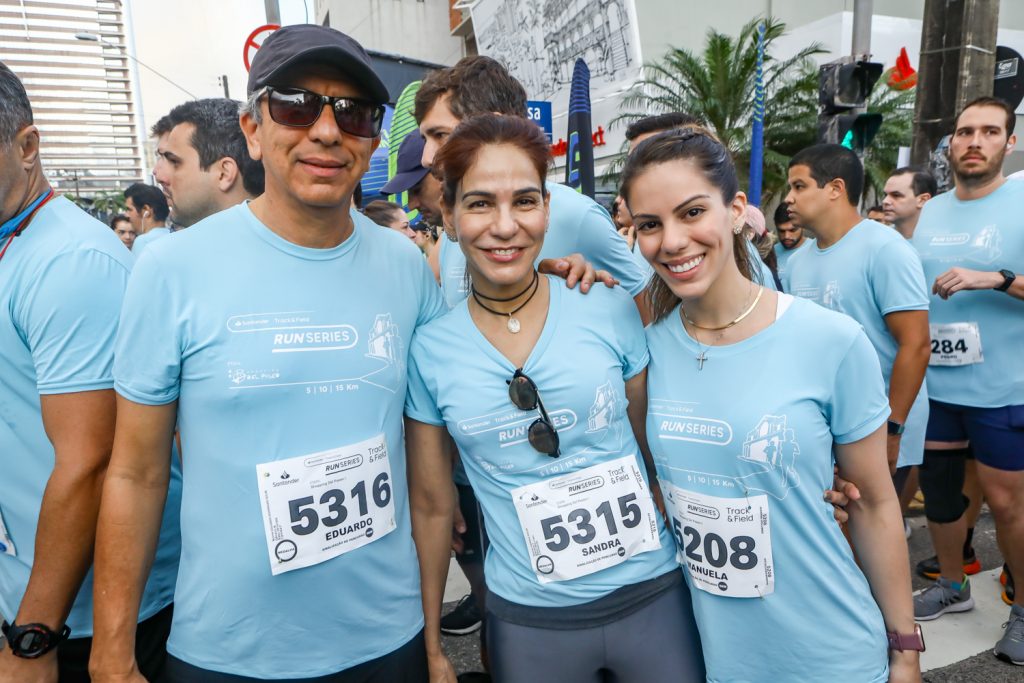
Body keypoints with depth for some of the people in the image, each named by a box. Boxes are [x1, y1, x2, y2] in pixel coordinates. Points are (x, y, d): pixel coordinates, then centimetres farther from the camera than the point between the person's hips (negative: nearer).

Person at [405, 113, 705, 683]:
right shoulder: (428, 349, -8)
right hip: (527, 619, 0)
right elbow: (432, 506, 1)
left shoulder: (610, 309, -8)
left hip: (654, 593, 1)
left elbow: (656, 446, 3)